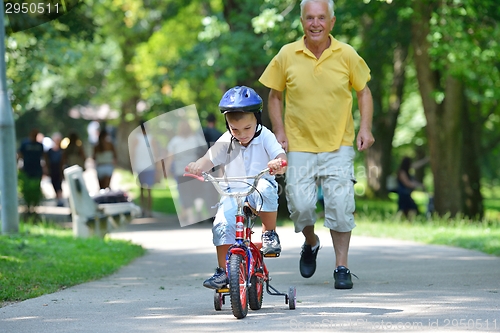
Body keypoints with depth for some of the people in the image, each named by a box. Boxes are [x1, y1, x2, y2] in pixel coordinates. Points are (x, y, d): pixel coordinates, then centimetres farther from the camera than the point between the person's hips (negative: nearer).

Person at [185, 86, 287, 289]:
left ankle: (269, 234, -17)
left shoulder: (265, 137, -8)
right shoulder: (226, 141, -4)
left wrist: (278, 163, -46)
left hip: (260, 187, -2)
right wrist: (197, 166, -37)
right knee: (222, 224, -22)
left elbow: (280, 155, -21)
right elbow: (210, 159, -13)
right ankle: (223, 271, -7)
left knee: (265, 188, -39)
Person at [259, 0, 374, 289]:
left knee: (341, 205, -7)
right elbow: (275, 95, 9)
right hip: (300, 146, 0)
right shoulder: (287, 55, -2)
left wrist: (366, 128, -3)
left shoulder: (347, 55, -3)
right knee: (300, 205, -6)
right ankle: (311, 243, 27)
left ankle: (342, 267, 6)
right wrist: (279, 131, -2)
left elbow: (363, 91, 9)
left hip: (339, 145, 0)